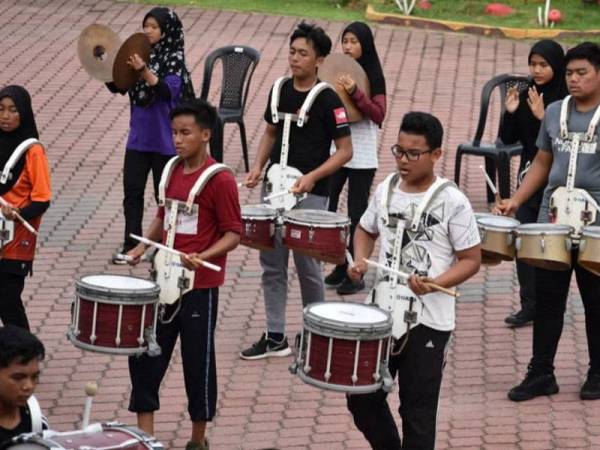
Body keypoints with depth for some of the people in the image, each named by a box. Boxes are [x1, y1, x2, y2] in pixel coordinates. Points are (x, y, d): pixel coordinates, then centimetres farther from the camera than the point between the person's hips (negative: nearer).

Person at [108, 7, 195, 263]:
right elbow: (118, 87, 8)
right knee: (132, 190, 5)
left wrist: (144, 71, -35)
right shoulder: (140, 54, 6)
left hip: (164, 139, -5)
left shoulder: (174, 59, -10)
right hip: (139, 136, 5)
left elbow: (167, 91, -24)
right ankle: (131, 244, 14)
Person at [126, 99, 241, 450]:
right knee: (145, 352, 7)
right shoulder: (173, 171, 6)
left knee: (197, 360, 5)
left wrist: (201, 257, -28)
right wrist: (143, 247, 4)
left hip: (200, 286, -7)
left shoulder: (220, 180, -14)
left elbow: (233, 234, -13)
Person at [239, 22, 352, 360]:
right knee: (272, 263, 8)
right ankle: (275, 337, 16)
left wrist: (312, 177, -21)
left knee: (307, 265, 2)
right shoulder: (280, 90, 5)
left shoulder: (328, 100, -11)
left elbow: (345, 151, -10)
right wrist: (259, 166, 3)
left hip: (310, 193, -6)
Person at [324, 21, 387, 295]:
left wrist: (355, 93, -26)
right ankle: (340, 266, 17)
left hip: (362, 157, -5)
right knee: (328, 210, 4)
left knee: (357, 214, 1)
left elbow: (378, 115, -14)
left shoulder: (373, 77, -6)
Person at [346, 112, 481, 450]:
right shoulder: (386, 190, 3)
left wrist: (434, 283, -24)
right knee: (362, 398, 12)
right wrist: (361, 261, 0)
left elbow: (471, 260, -8)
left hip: (428, 321, -5)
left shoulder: (453, 202, -12)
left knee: (418, 412, 4)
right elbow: (366, 230, 20)